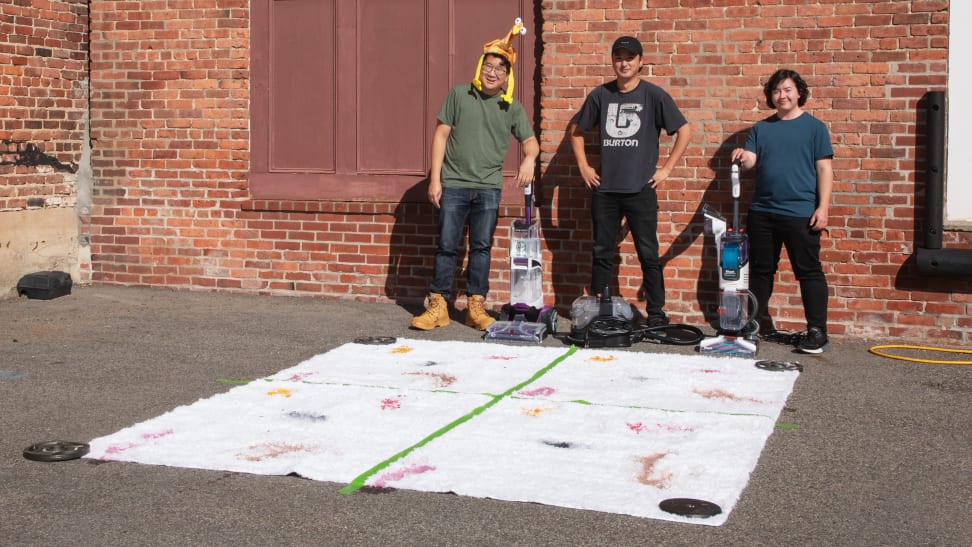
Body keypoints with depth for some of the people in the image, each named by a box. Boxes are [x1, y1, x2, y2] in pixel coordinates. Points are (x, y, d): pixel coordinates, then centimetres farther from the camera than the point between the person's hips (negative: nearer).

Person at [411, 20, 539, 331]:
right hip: (453, 185, -1)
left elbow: (530, 141, 11)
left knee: (481, 247, 4)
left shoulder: (512, 107, 6)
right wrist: (435, 178, -4)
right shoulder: (459, 95, 1)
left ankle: (476, 306, 11)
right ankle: (438, 306, 7)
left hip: (489, 188, 1)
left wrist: (529, 158, -14)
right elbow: (441, 135, 1)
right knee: (447, 246, 2)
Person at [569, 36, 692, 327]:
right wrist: (583, 166, 10)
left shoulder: (654, 95, -1)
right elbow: (576, 130, 20)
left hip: (641, 189, -3)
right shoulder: (601, 95, 8)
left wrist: (666, 168, -3)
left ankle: (656, 314, 6)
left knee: (648, 254, 0)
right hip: (604, 188, 3)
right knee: (602, 253, 9)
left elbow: (684, 130, 1)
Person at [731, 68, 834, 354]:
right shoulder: (761, 129, 13)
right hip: (762, 211, 5)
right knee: (760, 270, 12)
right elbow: (750, 159, 5)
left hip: (801, 213, -4)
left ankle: (817, 330, 2)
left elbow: (824, 169, -2)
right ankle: (758, 322, 24)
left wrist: (823, 207, -10)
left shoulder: (814, 127, 2)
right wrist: (742, 157, -19)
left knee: (809, 271, -2)